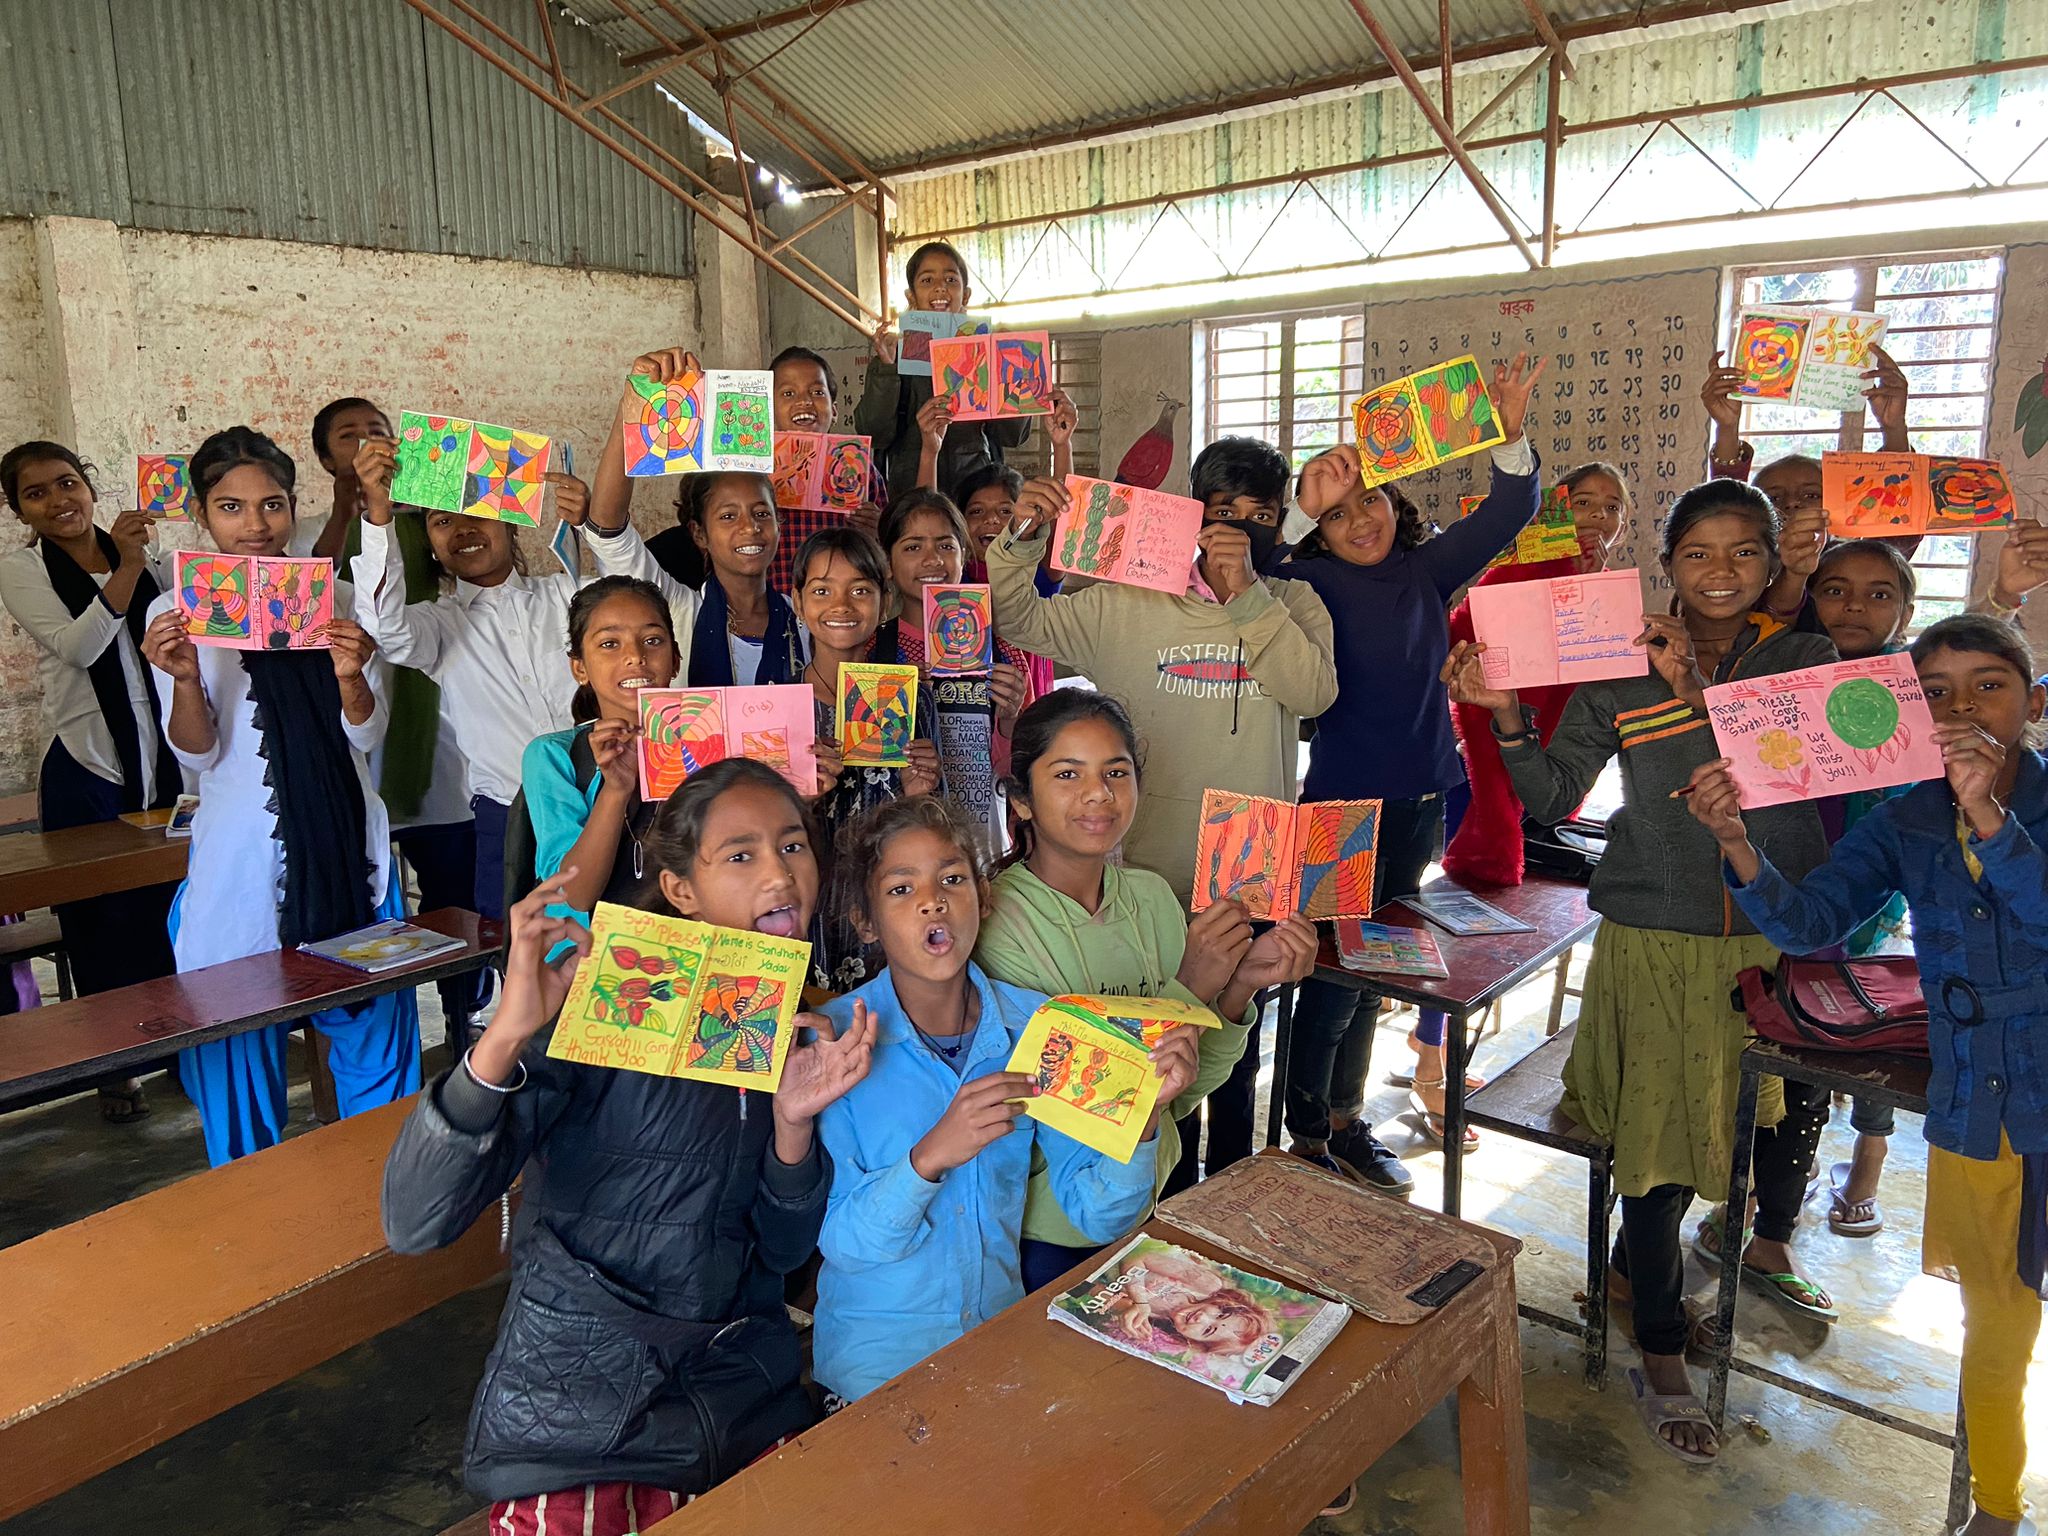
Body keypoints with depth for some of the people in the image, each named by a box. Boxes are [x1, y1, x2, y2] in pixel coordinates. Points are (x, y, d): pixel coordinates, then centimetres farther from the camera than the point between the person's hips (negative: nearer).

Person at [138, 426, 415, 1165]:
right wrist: (183, 679, -23)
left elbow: (366, 734, -1)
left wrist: (350, 678, -22)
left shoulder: (336, 600, 3)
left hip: (349, 846, 1)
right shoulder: (178, 614, 1)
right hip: (242, 856, -1)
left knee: (374, 1023, 8)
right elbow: (197, 753, -3)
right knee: (239, 1040, 6)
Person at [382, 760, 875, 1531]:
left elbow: (784, 1252, 1)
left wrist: (794, 1121, -17)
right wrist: (504, 1037, -40)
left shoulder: (801, 1025, 0)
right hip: (580, 1423, -4)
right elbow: (415, 1222, -26)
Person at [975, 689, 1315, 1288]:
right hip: (1044, 1232, -5)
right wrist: (1187, 990, -28)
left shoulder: (1152, 896, -5)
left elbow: (1180, 1098, 0)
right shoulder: (995, 922, -22)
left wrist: (1237, 991, -16)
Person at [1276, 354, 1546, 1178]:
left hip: (1421, 799, 6)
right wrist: (1304, 508, -31)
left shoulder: (1425, 572, 6)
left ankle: (1345, 1118, 33)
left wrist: (1510, 438, -11)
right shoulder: (1314, 585, -8)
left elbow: (1508, 514, 3)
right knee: (1337, 971, 0)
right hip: (1344, 800, -6)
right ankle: (1308, 1132, 19)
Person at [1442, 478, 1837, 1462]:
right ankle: (1660, 1358, 14)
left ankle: (1769, 1243, 53)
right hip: (1656, 937, -2)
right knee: (1659, 1131, -2)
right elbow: (1551, 797, -2)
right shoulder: (1622, 667, -2)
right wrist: (1506, 716, -18)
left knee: (1789, 1099, 19)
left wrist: (1700, 695, -27)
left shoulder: (1804, 659, 2)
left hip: (1777, 930, 3)